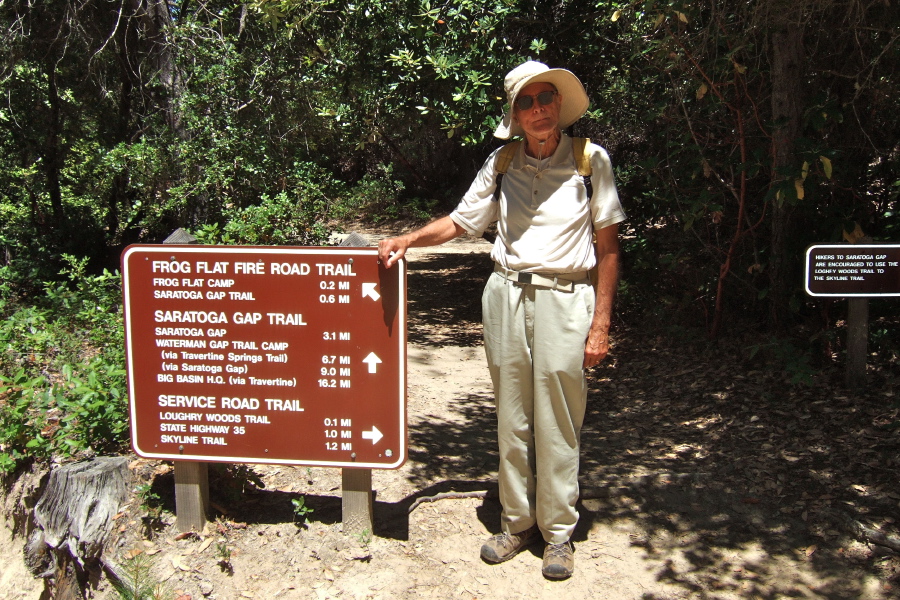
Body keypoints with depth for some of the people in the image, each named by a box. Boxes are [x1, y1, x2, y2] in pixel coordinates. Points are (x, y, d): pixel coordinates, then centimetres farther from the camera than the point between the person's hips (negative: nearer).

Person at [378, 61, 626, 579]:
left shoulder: (590, 159, -2)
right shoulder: (502, 163, 6)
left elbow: (608, 247, -1)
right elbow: (460, 222, 14)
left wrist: (601, 323, -5)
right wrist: (407, 240, -2)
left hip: (565, 298, -3)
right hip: (506, 295, 3)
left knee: (557, 423, 2)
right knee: (511, 419, 9)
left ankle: (559, 532, 19)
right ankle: (517, 521, 25)